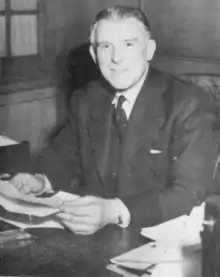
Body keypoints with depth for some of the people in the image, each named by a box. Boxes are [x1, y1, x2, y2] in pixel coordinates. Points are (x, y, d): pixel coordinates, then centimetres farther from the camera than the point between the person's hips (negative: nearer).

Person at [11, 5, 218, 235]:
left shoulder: (189, 105, -11)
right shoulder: (85, 100, 6)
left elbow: (190, 193, -18)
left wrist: (115, 211, -32)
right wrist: (41, 180, -5)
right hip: (91, 232, 4)